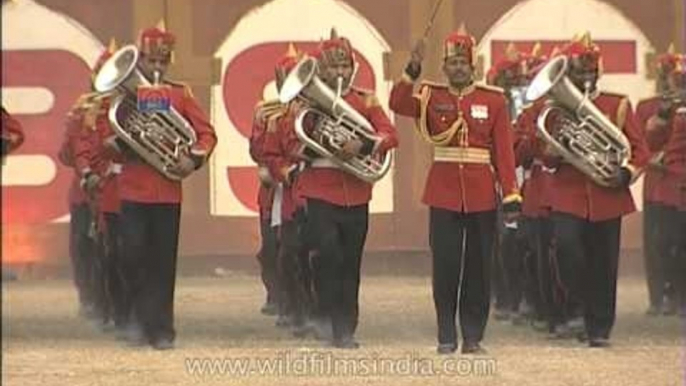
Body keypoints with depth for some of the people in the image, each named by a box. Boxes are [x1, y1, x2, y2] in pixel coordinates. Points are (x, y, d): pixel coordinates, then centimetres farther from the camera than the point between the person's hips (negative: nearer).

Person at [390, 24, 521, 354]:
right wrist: (412, 70, -25)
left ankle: (473, 336, 12)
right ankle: (446, 337, 9)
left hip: (482, 196, 0)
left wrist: (511, 196, -6)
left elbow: (504, 151, -1)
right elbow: (398, 104, -14)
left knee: (478, 266, 5)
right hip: (444, 194, 0)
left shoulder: (494, 101, 2)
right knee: (445, 266, 1)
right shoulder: (431, 97, 4)